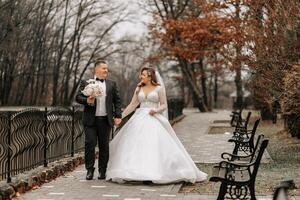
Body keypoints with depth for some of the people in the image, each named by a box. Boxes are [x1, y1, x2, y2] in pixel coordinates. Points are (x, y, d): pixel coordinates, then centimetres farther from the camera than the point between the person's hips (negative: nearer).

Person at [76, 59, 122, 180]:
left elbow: (117, 101, 11)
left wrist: (118, 115, 1)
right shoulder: (86, 83, 6)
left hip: (105, 120, 2)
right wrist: (87, 101, -18)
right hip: (90, 120, -2)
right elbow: (78, 97, 2)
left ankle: (102, 170, 14)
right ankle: (89, 170, 9)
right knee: (90, 144, -2)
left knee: (104, 145, 5)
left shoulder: (112, 84, 11)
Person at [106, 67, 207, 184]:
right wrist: (121, 116, 9)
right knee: (138, 146, -5)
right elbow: (132, 105, 14)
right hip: (139, 119, 4)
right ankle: (142, 174, -2)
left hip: (154, 120, -4)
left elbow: (164, 105, 2)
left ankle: (153, 174, -7)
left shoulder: (159, 88, 3)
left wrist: (156, 110, -17)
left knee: (154, 146, -11)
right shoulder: (139, 89, 14)